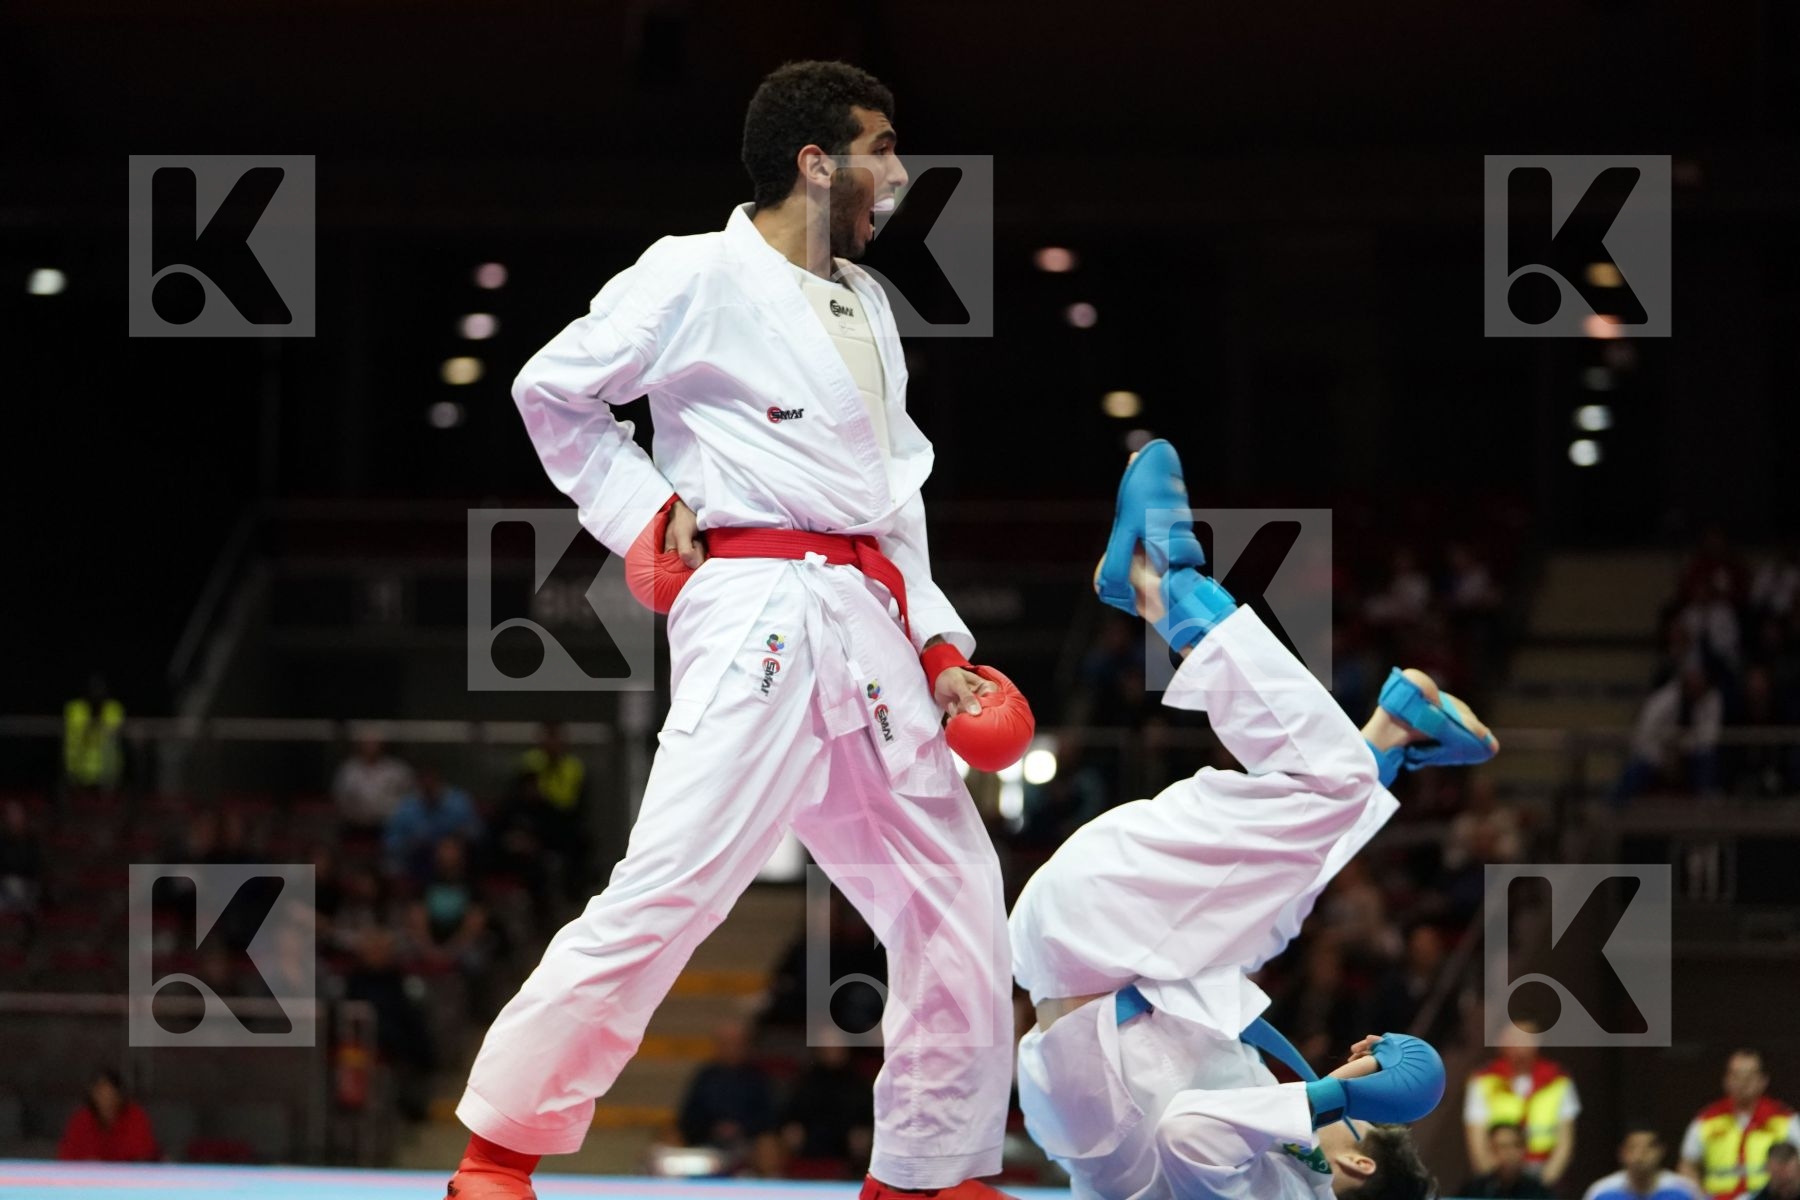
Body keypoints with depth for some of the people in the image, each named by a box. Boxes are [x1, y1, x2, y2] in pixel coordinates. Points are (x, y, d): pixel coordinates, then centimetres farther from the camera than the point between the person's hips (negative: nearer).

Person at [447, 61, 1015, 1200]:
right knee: (671, 887, -16)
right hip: (759, 619, -8)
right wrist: (649, 513, -5)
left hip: (869, 630, 8)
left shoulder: (866, 304, 20)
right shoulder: (700, 276, -3)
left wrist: (939, 643, 14)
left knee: (954, 896, 8)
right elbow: (553, 389, 2)